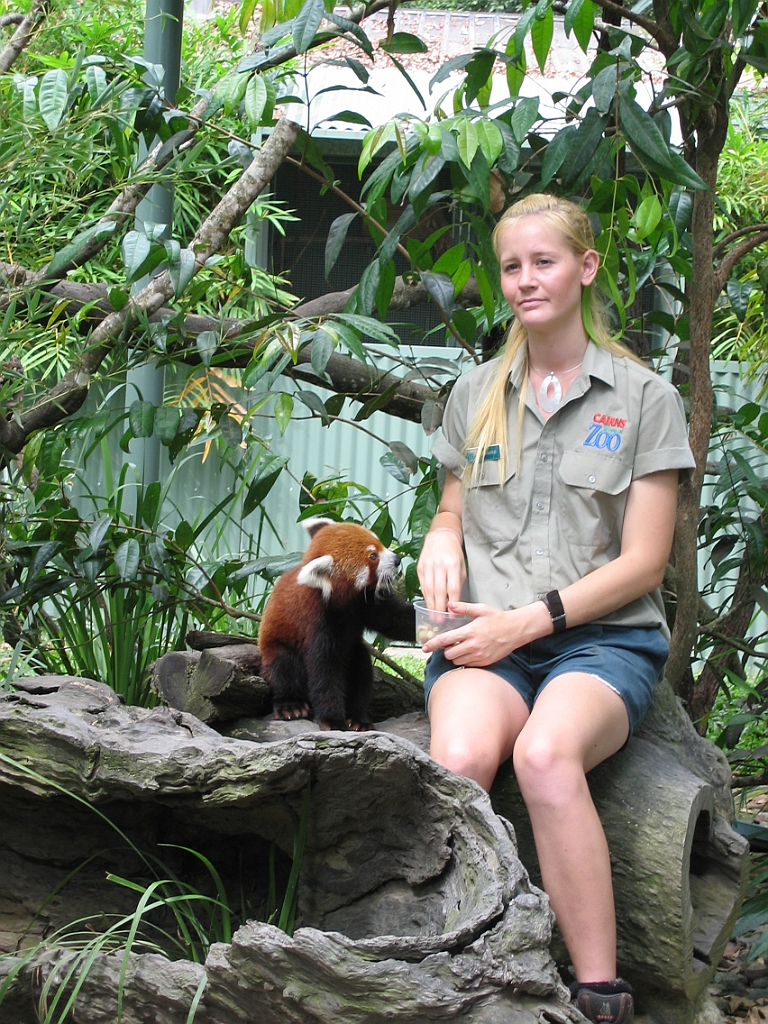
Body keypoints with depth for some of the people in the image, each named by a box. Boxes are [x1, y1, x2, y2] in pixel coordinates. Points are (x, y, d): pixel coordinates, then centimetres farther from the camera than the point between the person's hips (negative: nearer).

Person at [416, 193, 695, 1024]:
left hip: (602, 636, -3)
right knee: (459, 758, -34)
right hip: (486, 632, 3)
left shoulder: (645, 399, 6)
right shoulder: (475, 396, 17)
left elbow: (641, 561, 1)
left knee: (546, 755, -37)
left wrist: (532, 619, -11)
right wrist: (441, 543, 1)